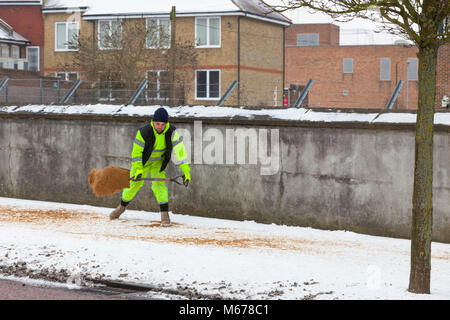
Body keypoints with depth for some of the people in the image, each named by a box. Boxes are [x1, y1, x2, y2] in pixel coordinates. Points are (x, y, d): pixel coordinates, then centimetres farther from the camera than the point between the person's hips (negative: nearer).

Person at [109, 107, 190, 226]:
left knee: (158, 183, -20)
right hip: (142, 161, 0)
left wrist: (186, 170, -29)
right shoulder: (144, 132, -31)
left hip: (159, 161, 1)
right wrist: (138, 169, -30)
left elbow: (179, 149, -24)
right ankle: (122, 206, 37)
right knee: (134, 184, 10)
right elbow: (136, 152, -21)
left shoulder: (171, 132, -25)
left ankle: (165, 214, -16)